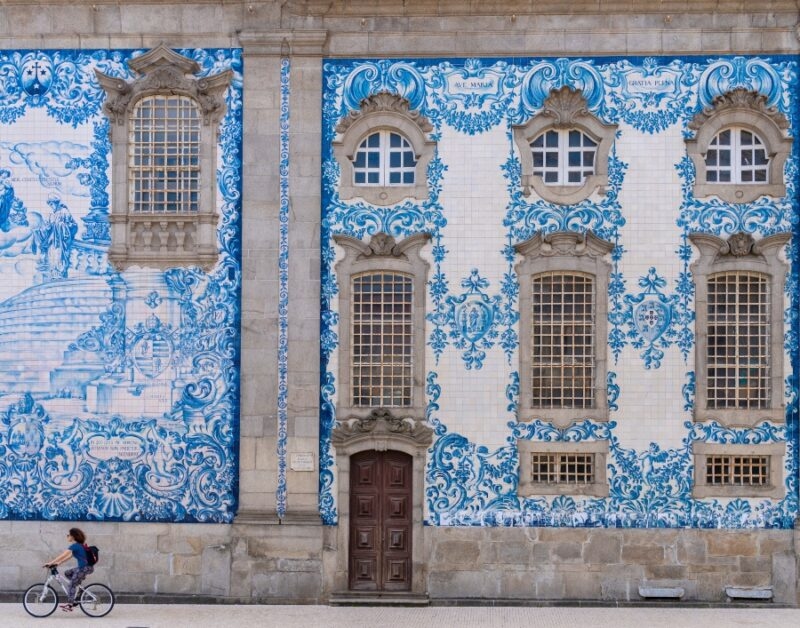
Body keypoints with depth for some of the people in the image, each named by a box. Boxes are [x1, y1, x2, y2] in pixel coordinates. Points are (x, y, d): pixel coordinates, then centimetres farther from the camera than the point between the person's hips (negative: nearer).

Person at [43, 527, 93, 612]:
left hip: (85, 568, -9)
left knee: (71, 584, -7)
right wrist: (58, 563, 16)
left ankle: (70, 604, -7)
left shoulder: (75, 546, -12)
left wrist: (50, 563, -13)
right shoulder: (78, 545, 17)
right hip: (83, 567, 9)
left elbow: (63, 555, -15)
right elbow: (69, 556, 21)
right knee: (67, 573, 19)